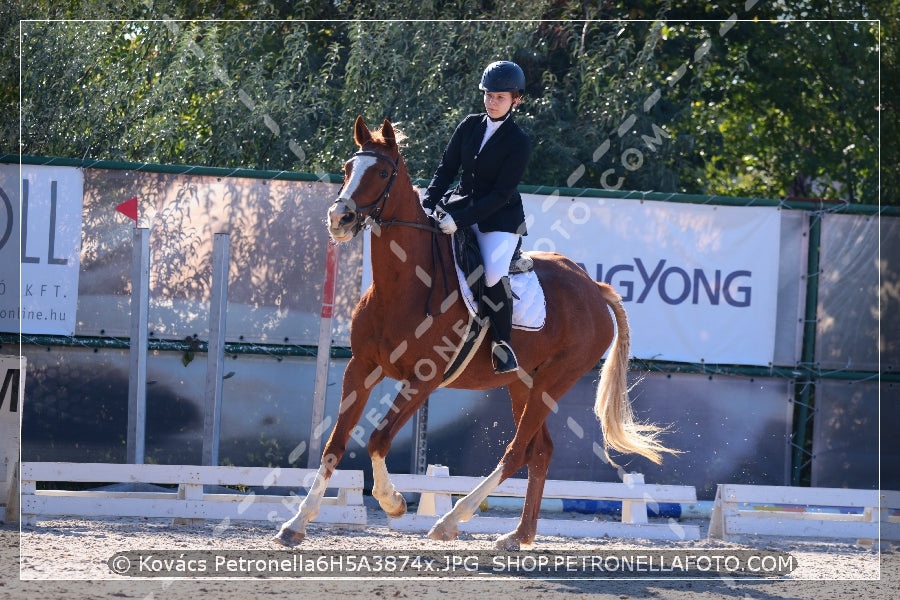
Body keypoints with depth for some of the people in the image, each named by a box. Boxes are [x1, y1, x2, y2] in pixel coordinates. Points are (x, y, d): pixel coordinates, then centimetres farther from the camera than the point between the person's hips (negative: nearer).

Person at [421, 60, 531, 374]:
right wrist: (428, 204, -12)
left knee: (494, 274, -29)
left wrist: (460, 219, -25)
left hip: (500, 219, -6)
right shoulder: (470, 126, 3)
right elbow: (446, 168, 6)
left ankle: (502, 342, -11)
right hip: (461, 204, 6)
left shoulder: (519, 142, -12)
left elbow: (501, 194, -17)